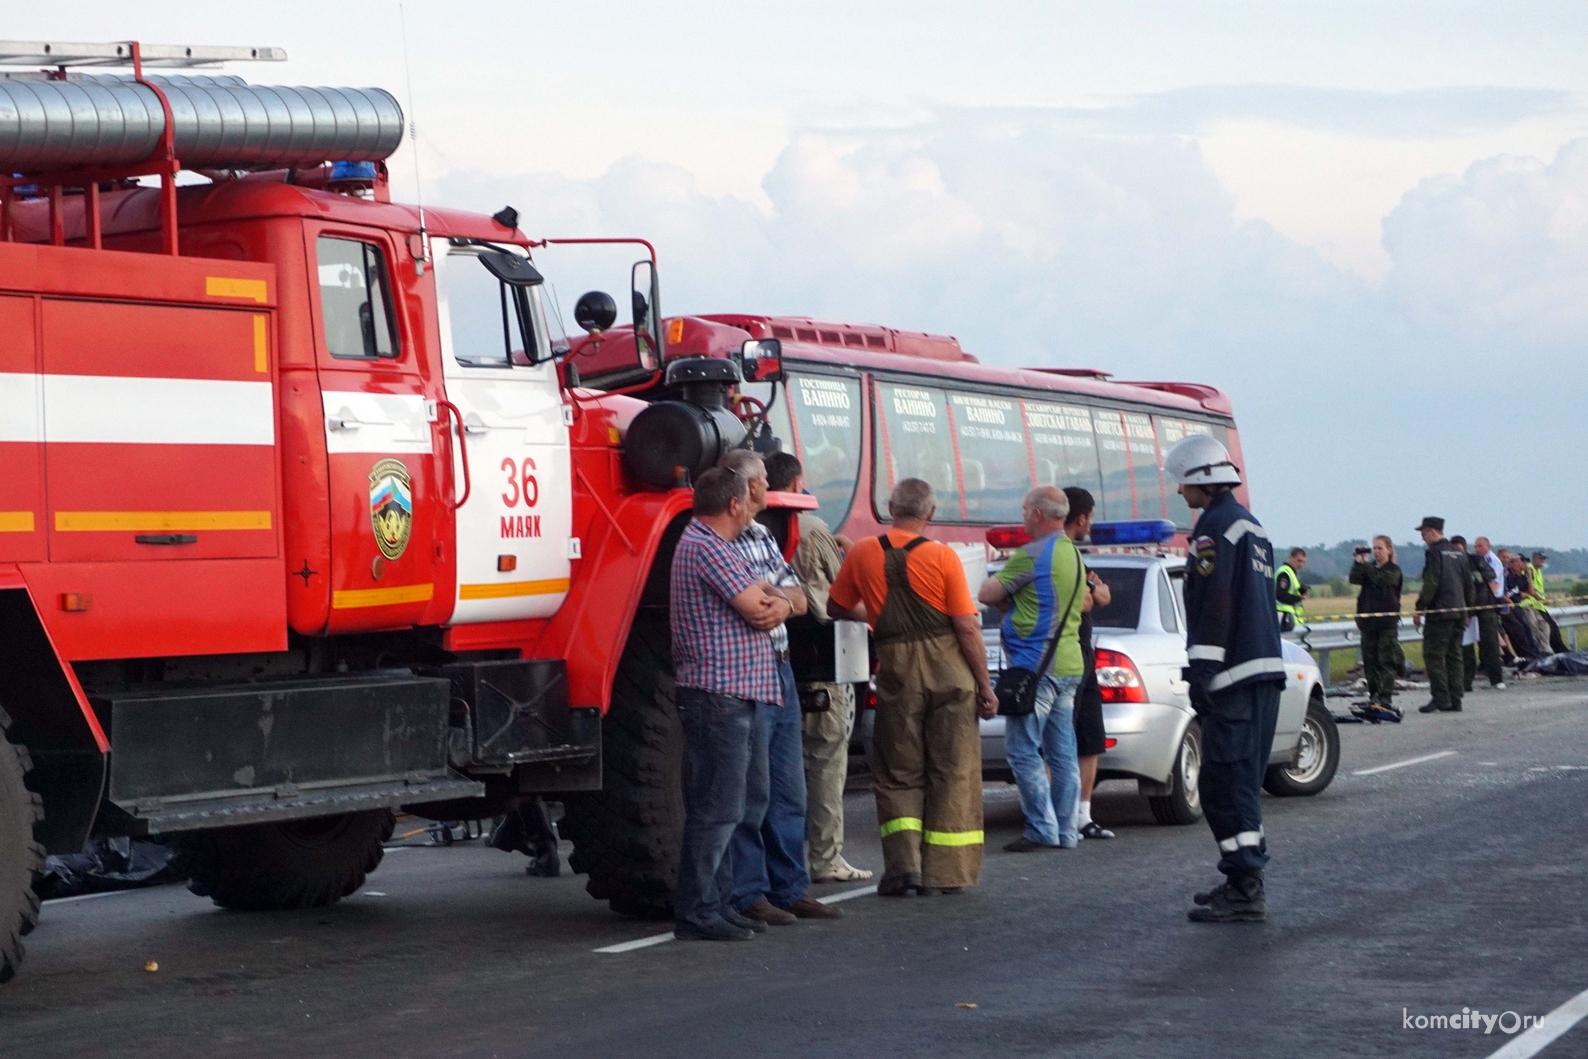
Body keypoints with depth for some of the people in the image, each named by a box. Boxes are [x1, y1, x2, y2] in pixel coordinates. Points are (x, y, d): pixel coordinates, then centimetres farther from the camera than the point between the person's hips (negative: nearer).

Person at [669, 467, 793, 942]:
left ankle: (718, 905, 19)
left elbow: (767, 603, 18)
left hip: (737, 694, 11)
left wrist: (779, 605, -5)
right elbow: (755, 607, -17)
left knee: (721, 808, 13)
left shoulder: (715, 546, 21)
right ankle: (696, 912, -6)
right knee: (716, 808, -9)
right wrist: (771, 600, 6)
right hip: (719, 693, -11)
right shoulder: (707, 548, -13)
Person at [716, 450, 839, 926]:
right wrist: (778, 598, -7)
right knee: (751, 792, -4)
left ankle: (790, 888, 20)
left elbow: (797, 601, 9)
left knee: (788, 792, 12)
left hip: (780, 673, 9)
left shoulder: (763, 537, 16)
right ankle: (747, 895, 3)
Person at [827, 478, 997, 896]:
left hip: (897, 671, 1)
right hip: (949, 668, -1)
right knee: (952, 772, 7)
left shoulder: (862, 555, 0)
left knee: (898, 774, 12)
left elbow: (836, 607, 15)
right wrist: (985, 685, 0)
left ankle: (904, 863, -2)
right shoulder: (942, 557, -7)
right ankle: (945, 872, 10)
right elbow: (968, 628, -8)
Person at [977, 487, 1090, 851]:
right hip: (1069, 662, 9)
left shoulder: (1032, 554, -13)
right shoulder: (1074, 555, 17)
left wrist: (1005, 597, 11)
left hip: (1036, 665, -9)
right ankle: (1067, 831, 12)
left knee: (1023, 750, -6)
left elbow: (987, 594, -12)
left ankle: (1042, 830, -8)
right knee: (1062, 753, 10)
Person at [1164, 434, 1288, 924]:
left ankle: (1244, 892, -11)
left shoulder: (1215, 526, -11)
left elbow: (1214, 605, -19)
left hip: (1235, 676, -10)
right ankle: (1243, 879, 22)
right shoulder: (1250, 524, 20)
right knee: (1241, 780, 16)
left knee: (1225, 782, -9)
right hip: (1265, 667, 10)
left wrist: (1201, 670, -19)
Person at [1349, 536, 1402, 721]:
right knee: (1369, 660, 4)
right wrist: (1359, 561, -14)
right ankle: (1373, 695, 10)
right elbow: (1354, 579, -4)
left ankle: (1386, 698, -10)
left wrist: (1366, 563, -13)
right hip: (1368, 621, 5)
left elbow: (1380, 579, -20)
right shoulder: (1369, 568, 13)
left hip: (1387, 621, -5)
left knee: (1386, 660, -7)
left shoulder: (1393, 570, -1)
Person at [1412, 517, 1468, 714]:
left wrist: (1419, 608, -12)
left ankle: (1440, 699, -11)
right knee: (1454, 655, 10)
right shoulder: (1459, 553, 15)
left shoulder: (1434, 553, -9)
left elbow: (1430, 584, -16)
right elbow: (1468, 583, 19)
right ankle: (1455, 701, 9)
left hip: (1439, 611, -8)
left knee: (1433, 655, -5)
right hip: (1458, 611, 8)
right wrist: (1466, 610, 25)